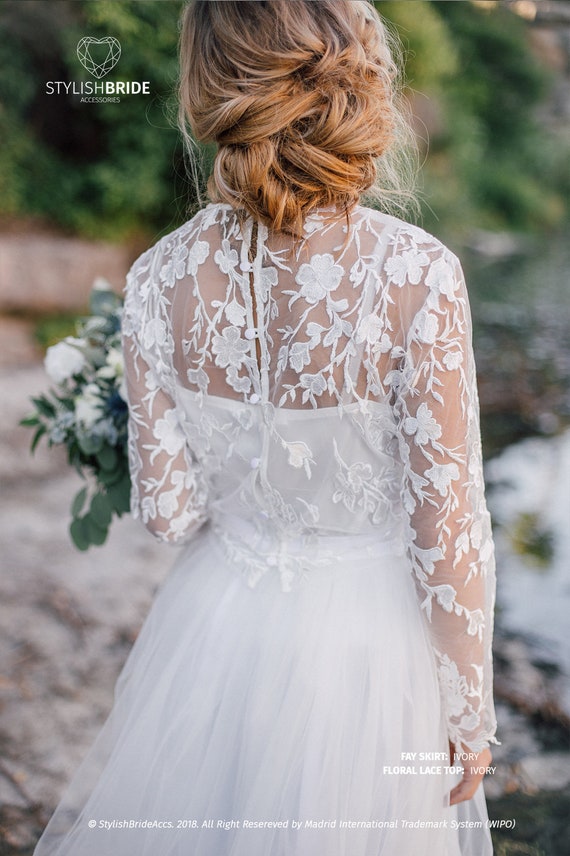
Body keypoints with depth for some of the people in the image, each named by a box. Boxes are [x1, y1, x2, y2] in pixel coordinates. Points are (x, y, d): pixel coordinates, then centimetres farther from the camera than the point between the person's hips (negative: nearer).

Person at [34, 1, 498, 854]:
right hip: (369, 640, -2)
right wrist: (471, 710, -4)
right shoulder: (418, 274, -24)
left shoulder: (162, 278, -16)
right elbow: (447, 529, -19)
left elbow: (168, 510, -9)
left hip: (220, 624, 3)